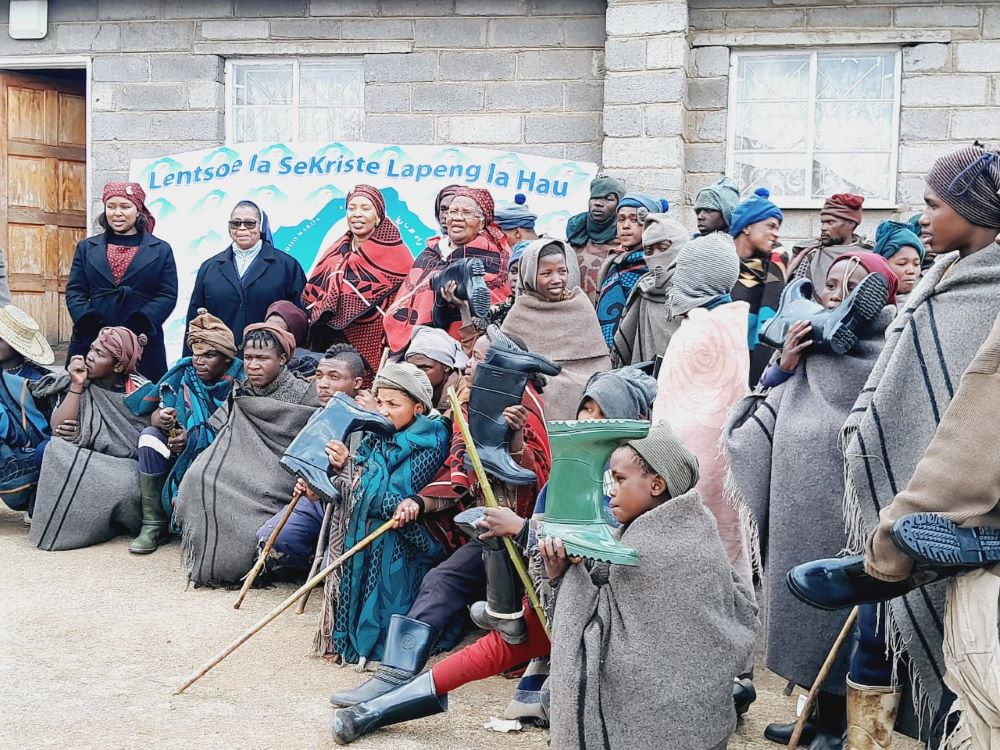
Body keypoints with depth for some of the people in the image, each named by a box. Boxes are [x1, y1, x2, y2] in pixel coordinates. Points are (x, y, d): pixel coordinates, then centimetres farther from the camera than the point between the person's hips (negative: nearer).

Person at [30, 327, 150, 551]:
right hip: (83, 465, 2)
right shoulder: (78, 386, 2)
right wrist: (77, 386, -14)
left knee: (125, 485, -37)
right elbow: (58, 431, -10)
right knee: (56, 449, -29)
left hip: (125, 467, -2)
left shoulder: (140, 390, -5)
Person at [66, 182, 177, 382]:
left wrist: (141, 326, -12)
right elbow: (74, 291, 10)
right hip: (91, 342, 2)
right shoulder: (87, 247, 15)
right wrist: (87, 323, -9)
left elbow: (168, 296, 2)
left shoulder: (160, 250, 9)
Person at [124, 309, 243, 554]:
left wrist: (193, 437, -25)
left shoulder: (239, 382, -11)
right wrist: (161, 419, -29)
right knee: (150, 435, -21)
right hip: (182, 451, 4)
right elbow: (156, 413, -4)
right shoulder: (184, 373, -1)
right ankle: (153, 524, -15)